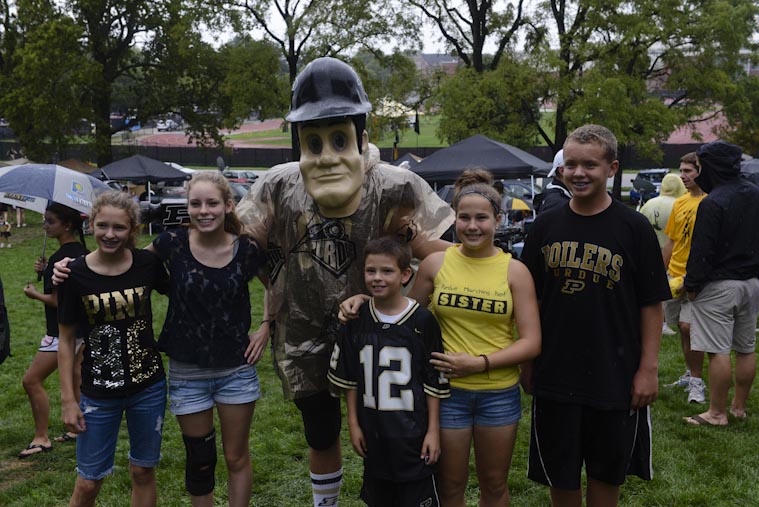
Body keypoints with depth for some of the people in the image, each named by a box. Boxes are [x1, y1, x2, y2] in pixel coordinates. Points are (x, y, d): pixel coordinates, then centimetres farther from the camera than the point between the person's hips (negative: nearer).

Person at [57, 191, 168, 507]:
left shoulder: (148, 264, -6)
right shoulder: (75, 274, -10)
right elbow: (66, 340, -3)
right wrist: (67, 399, -6)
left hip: (149, 387, 2)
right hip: (99, 394, -1)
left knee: (143, 471, 14)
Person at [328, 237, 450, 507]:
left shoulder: (423, 321, -11)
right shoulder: (357, 320, -2)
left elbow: (435, 382, -6)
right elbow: (348, 378, 6)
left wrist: (433, 430, -5)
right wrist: (353, 423, 5)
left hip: (414, 433, -3)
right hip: (373, 432, 3)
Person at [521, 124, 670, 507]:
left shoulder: (634, 228, -6)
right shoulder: (546, 226, 1)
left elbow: (651, 304, -3)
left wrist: (649, 368, -7)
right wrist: (527, 361, 7)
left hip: (615, 378, -2)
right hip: (554, 376, 2)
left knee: (606, 474, 14)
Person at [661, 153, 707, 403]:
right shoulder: (679, 203, 11)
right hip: (674, 276, 7)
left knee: (688, 326, -13)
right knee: (681, 327, 13)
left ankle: (697, 382, -1)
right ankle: (690, 374, 28)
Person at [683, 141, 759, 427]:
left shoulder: (712, 204, -18)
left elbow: (702, 251, -18)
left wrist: (692, 284, -9)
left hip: (719, 285, -9)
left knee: (718, 352, -3)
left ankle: (717, 413, 2)